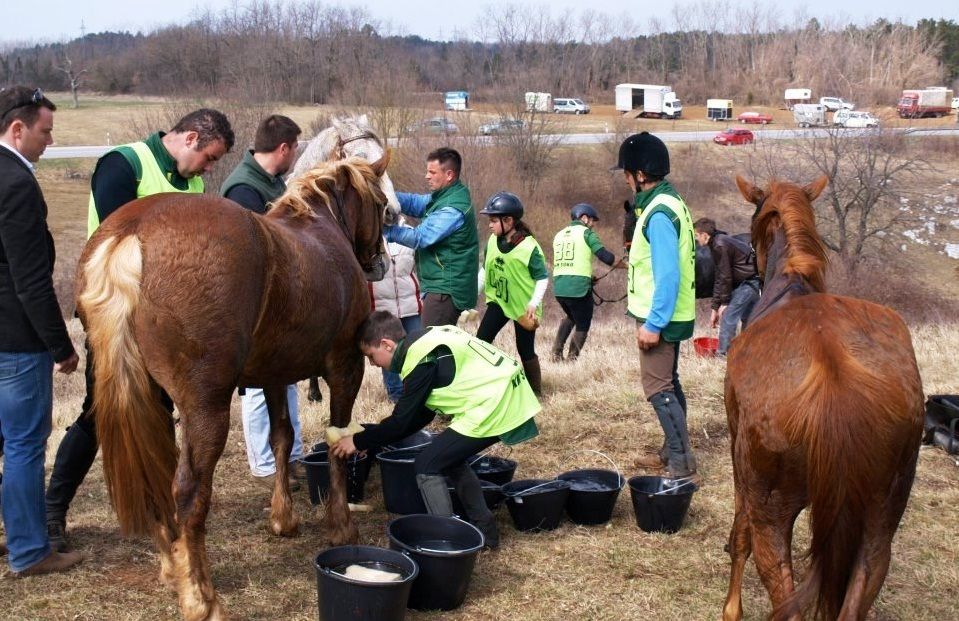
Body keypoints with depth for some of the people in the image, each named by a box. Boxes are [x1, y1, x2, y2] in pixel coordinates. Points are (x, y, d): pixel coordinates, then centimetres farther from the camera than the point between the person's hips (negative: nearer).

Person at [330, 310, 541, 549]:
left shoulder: (422, 360, -15)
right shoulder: (425, 340, 13)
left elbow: (401, 422, -10)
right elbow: (423, 414, 18)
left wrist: (358, 442, 2)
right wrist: (376, 436, 17)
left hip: (494, 408, -10)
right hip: (509, 395, 10)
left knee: (427, 466, -3)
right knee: (449, 457, 23)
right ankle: (485, 529, 26)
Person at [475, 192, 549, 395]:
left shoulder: (529, 247, -20)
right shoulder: (493, 241, -3)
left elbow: (543, 278, -14)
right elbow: (485, 271, 9)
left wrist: (534, 303, -24)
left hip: (523, 305, -5)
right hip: (498, 301, 5)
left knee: (526, 351, 4)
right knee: (481, 342, -6)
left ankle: (536, 391, 22)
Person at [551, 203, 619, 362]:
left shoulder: (559, 235, 18)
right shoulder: (586, 233, -1)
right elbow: (605, 256, -10)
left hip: (559, 287, 6)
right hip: (579, 288, -6)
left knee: (571, 317, 30)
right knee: (582, 326, 10)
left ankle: (557, 352, 18)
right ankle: (571, 359, 5)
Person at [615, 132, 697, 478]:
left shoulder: (659, 213, -21)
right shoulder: (665, 203, 11)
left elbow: (668, 275, -25)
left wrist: (653, 323, -24)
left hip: (660, 319, -10)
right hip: (667, 316, 10)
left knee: (658, 388, -6)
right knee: (668, 384, 16)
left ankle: (681, 462, -3)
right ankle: (674, 452, 25)